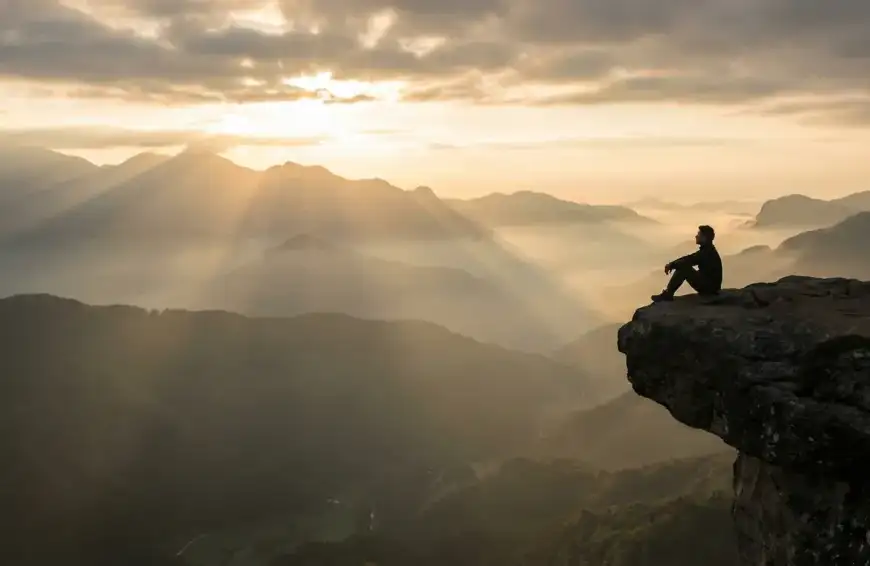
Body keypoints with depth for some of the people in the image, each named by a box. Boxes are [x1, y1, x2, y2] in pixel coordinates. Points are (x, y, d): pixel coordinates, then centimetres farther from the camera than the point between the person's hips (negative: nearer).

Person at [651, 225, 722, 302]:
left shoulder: (708, 252, -21)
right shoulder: (706, 249, 11)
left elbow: (689, 261, -24)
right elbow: (689, 257, 11)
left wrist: (671, 265, -13)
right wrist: (672, 264, -1)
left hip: (710, 286, -10)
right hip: (708, 284, 10)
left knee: (683, 267, -20)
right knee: (682, 266, 7)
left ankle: (667, 294, -14)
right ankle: (668, 293, 1)